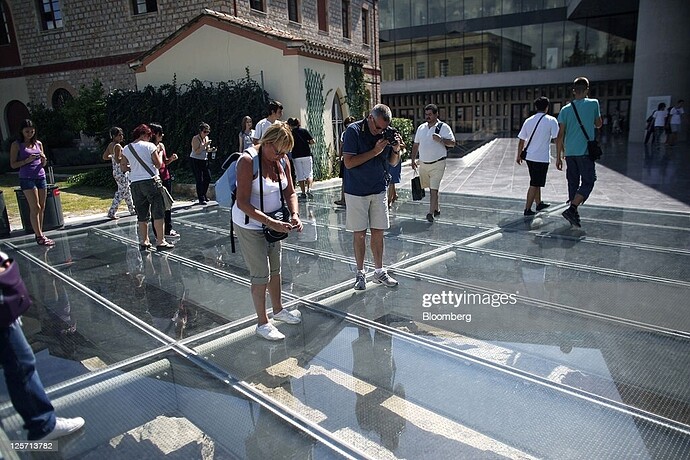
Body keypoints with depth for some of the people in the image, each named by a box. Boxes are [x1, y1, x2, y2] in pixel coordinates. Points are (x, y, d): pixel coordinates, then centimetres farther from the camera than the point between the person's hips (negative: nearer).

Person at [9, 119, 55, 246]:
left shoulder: (38, 143, 12)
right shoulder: (16, 145, 0)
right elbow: (13, 164, -3)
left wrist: (43, 159, -5)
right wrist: (27, 160, -17)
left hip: (41, 177, 5)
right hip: (27, 178, -5)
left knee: (42, 208, 4)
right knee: (35, 208, -8)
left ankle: (40, 234, 11)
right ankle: (40, 237, -4)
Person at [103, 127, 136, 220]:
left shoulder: (110, 145, 9)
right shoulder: (117, 146, -17)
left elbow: (105, 157, 16)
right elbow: (118, 160, -26)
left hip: (116, 172, 10)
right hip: (121, 172, -10)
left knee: (127, 191, 20)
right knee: (121, 193, -5)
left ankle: (132, 210, 31)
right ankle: (112, 212, -5)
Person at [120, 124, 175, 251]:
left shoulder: (126, 149, 8)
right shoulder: (149, 146, -5)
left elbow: (123, 167, 13)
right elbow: (158, 165, -5)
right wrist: (160, 153, 11)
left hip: (135, 183, 5)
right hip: (151, 181, -5)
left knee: (142, 215, 12)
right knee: (158, 213, 0)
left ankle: (144, 241, 17)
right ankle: (160, 241, -3)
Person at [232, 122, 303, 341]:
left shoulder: (282, 160, -4)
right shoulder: (248, 161, -25)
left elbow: (290, 192, 2)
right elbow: (243, 203, -28)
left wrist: (294, 214, -17)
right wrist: (271, 222, -34)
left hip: (272, 223, 7)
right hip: (250, 225, -7)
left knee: (275, 269, 19)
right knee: (261, 275, -1)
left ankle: (278, 310, 39)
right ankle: (262, 323, 15)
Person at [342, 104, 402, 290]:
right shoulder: (354, 131, -12)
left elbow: (393, 162, 9)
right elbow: (349, 162, -19)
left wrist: (396, 149, -11)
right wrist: (375, 151, -22)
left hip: (379, 190, 4)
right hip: (356, 192, -4)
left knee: (378, 232, 8)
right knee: (359, 233, 4)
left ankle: (379, 272, 21)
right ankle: (360, 273, 17)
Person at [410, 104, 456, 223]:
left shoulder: (443, 127, -5)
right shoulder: (421, 128, 10)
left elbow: (452, 143, -9)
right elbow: (416, 145, 16)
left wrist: (441, 139, -26)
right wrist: (413, 159, 11)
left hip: (437, 163, -5)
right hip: (423, 163, 5)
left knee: (434, 189, -11)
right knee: (430, 188, 15)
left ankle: (431, 213, -11)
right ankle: (436, 208, 29)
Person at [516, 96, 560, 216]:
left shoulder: (528, 121, 7)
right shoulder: (551, 120, -7)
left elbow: (521, 141, 10)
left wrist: (519, 156, 18)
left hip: (529, 156, 6)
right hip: (542, 158, -6)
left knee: (536, 182, 20)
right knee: (535, 184, -1)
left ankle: (539, 204, 34)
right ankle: (527, 209, 0)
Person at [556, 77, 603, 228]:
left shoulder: (565, 109, 4)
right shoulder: (593, 104, -2)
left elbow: (560, 135, 2)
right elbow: (598, 124, 13)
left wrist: (558, 157, 6)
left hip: (569, 152, 4)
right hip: (585, 151, -4)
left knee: (573, 182, 12)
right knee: (587, 182, 1)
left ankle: (574, 215, 17)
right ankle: (571, 209, -16)